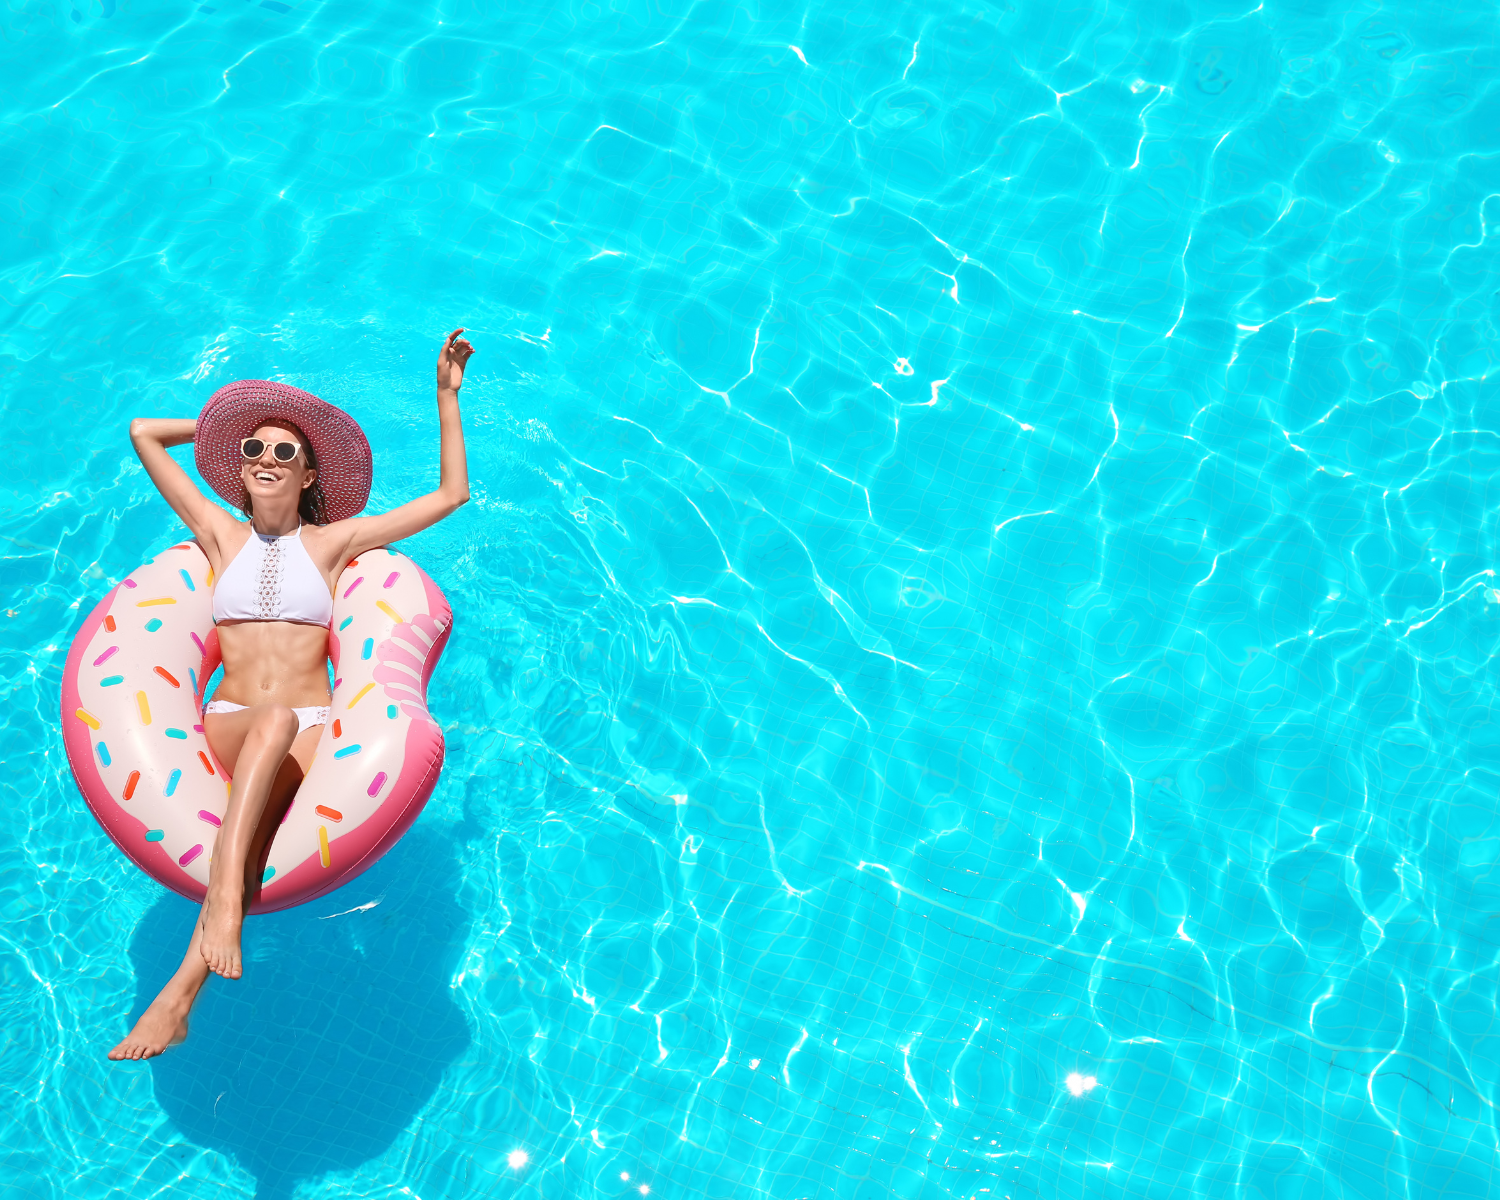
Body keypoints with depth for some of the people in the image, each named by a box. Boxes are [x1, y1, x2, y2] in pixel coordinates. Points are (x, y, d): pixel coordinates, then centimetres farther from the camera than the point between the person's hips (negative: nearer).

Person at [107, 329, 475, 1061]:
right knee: (272, 720, -39)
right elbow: (143, 433, 21)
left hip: (312, 728, 0)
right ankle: (221, 902, -55)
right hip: (229, 723, 0)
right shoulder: (221, 537, 16)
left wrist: (447, 398, 14)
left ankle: (180, 992, -47)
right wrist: (225, 426, 28)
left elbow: (452, 493, 13)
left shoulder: (332, 542, 12)